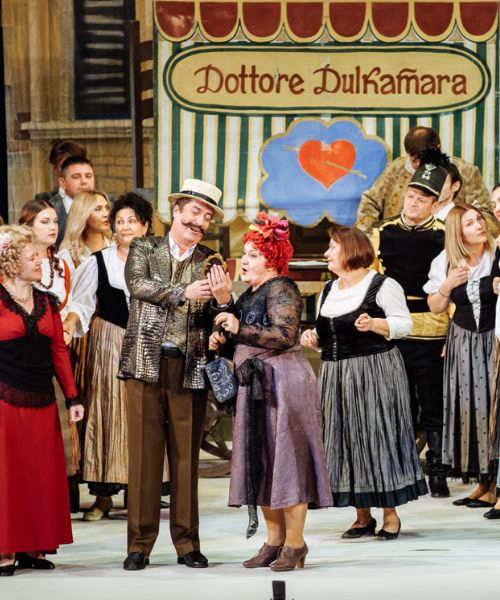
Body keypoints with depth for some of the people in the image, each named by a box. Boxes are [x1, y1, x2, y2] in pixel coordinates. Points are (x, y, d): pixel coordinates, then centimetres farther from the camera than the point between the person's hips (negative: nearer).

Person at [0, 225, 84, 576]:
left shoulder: (47, 303, 13)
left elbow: (60, 351, 13)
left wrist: (73, 398, 8)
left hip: (41, 402, 5)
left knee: (43, 474, 4)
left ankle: (33, 548, 11)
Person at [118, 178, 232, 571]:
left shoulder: (209, 262, 10)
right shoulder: (145, 248, 9)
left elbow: (219, 321, 4)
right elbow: (137, 285, -10)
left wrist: (224, 299, -18)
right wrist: (184, 293, -19)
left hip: (189, 369, 1)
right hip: (147, 365, -1)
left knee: (186, 457, 4)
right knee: (144, 454, -1)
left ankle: (187, 543, 11)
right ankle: (140, 544, 4)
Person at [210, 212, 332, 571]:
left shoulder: (281, 290, -10)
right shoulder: (251, 294, 18)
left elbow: (284, 335, -22)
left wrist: (239, 329, -21)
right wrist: (223, 338, 7)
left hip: (284, 382, -10)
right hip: (257, 385, 10)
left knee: (285, 459, -8)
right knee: (261, 464, 8)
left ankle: (295, 544, -4)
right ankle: (275, 541, 14)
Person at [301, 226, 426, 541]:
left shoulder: (383, 286, -5)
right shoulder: (329, 291, 16)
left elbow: (404, 324, -9)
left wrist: (374, 324, -23)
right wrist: (314, 338, 3)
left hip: (375, 371, -7)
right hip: (336, 374, 7)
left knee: (378, 436, -6)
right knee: (346, 440, 5)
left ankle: (391, 512, 2)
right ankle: (363, 515, 11)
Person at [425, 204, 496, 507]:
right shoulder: (446, 262, 2)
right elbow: (436, 307, 7)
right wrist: (448, 285, -10)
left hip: (493, 341, -4)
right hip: (463, 342, 4)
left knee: (491, 406, -5)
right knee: (468, 407, 5)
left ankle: (493, 484, 4)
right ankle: (483, 484, 15)